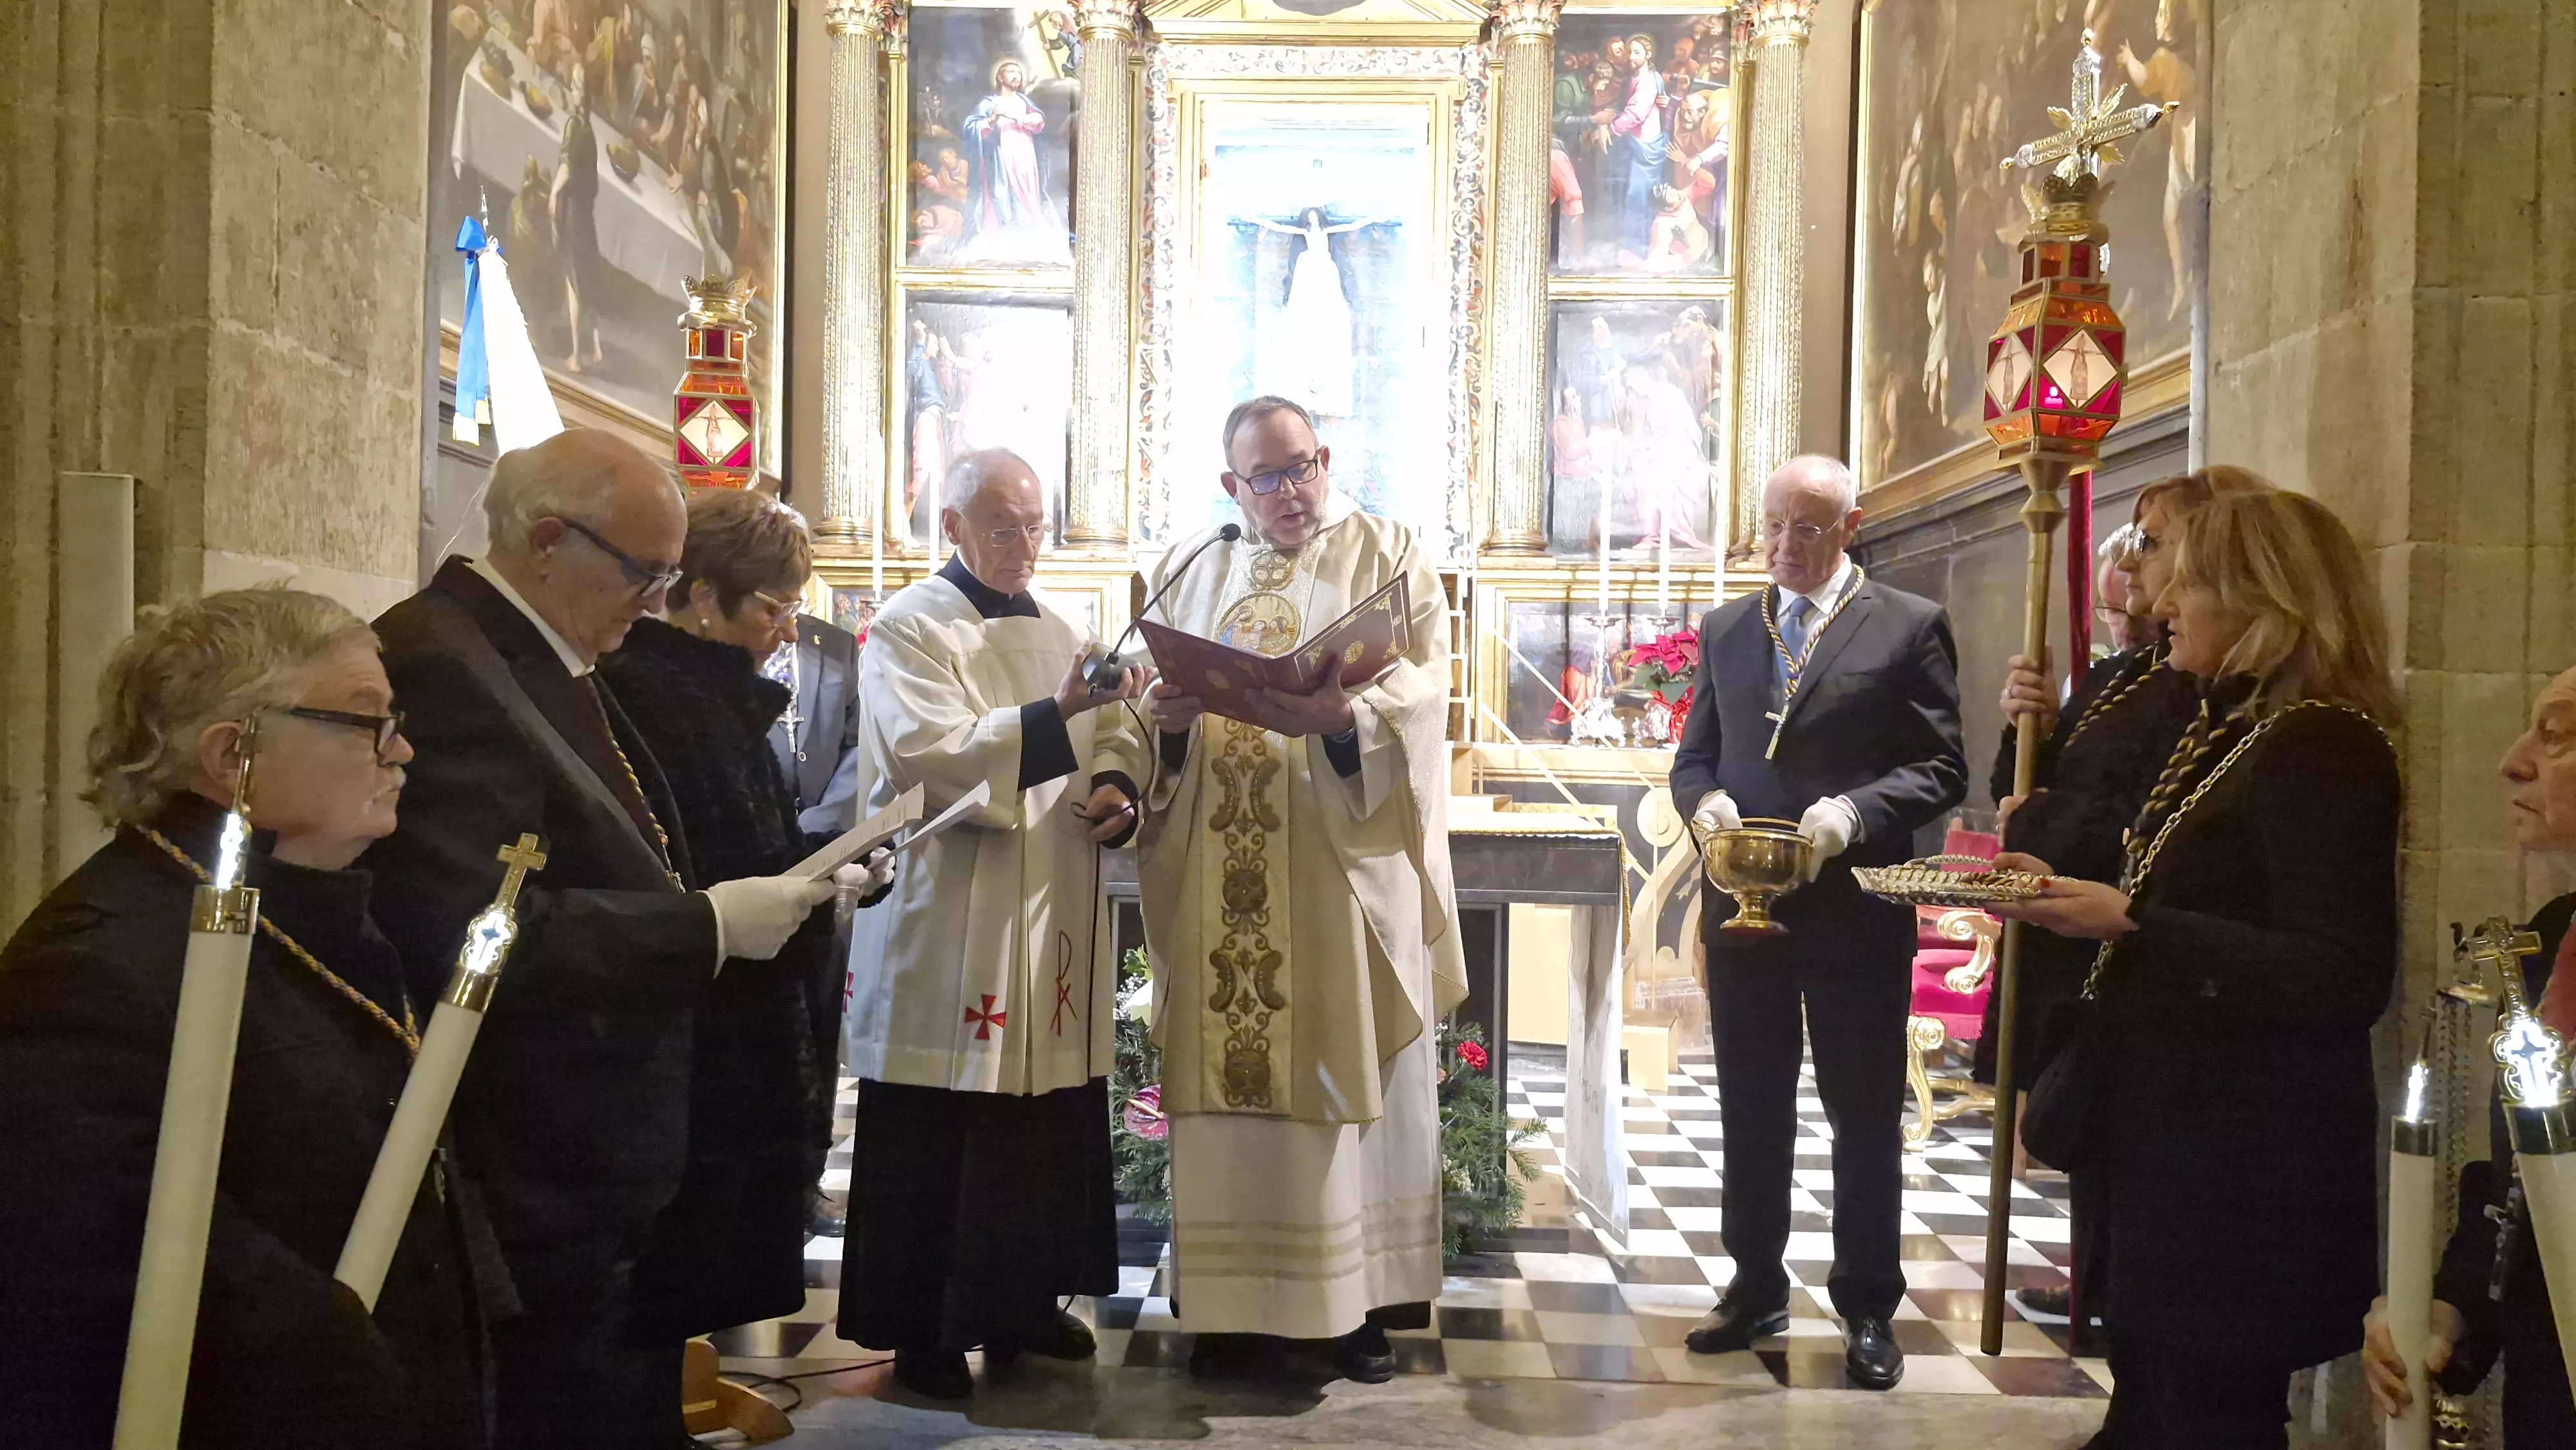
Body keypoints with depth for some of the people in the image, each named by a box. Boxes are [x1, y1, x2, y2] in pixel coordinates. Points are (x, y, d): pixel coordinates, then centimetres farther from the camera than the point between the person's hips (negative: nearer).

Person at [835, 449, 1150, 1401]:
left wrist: (1117, 793, -3)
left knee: (1049, 1130, 10)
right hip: (947, 926, -6)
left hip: (1052, 920, 6)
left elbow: (1101, 748, 20)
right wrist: (1054, 716, -30)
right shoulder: (908, 630, -6)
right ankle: (922, 1330, 13)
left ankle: (1028, 1299, 27)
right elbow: (926, 756, -21)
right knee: (937, 1142, 0)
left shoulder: (1061, 633, 15)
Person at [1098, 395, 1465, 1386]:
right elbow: (1143, 715, 9)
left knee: (1347, 1076, 3)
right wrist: (1163, 719, -14)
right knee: (1227, 1079, 4)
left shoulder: (1388, 559, 5)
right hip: (1220, 879, 3)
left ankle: (1361, 1298, 13)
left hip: (1345, 871, -2)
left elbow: (1420, 698, -9)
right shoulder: (1189, 572, 15)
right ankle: (1235, 1299, 14)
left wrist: (1340, 717, -27)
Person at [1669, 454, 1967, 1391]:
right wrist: (1706, 800, -8)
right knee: (1751, 1110, 13)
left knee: (1865, 1114, 8)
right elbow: (1693, 755, 14)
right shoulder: (1725, 629, 11)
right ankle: (1755, 1289, 27)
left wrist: (1854, 813, -20)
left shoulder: (1909, 627, -2)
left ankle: (1867, 1307, 21)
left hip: (1855, 911, -4)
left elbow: (1941, 769, -5)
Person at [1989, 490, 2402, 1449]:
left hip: (2245, 1162, -9)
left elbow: (2342, 982, -25)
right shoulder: (2225, 731, 13)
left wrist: (2129, 924, -26)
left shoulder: (2323, 748, -18)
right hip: (2169, 1131, 10)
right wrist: (2070, 893, 6)